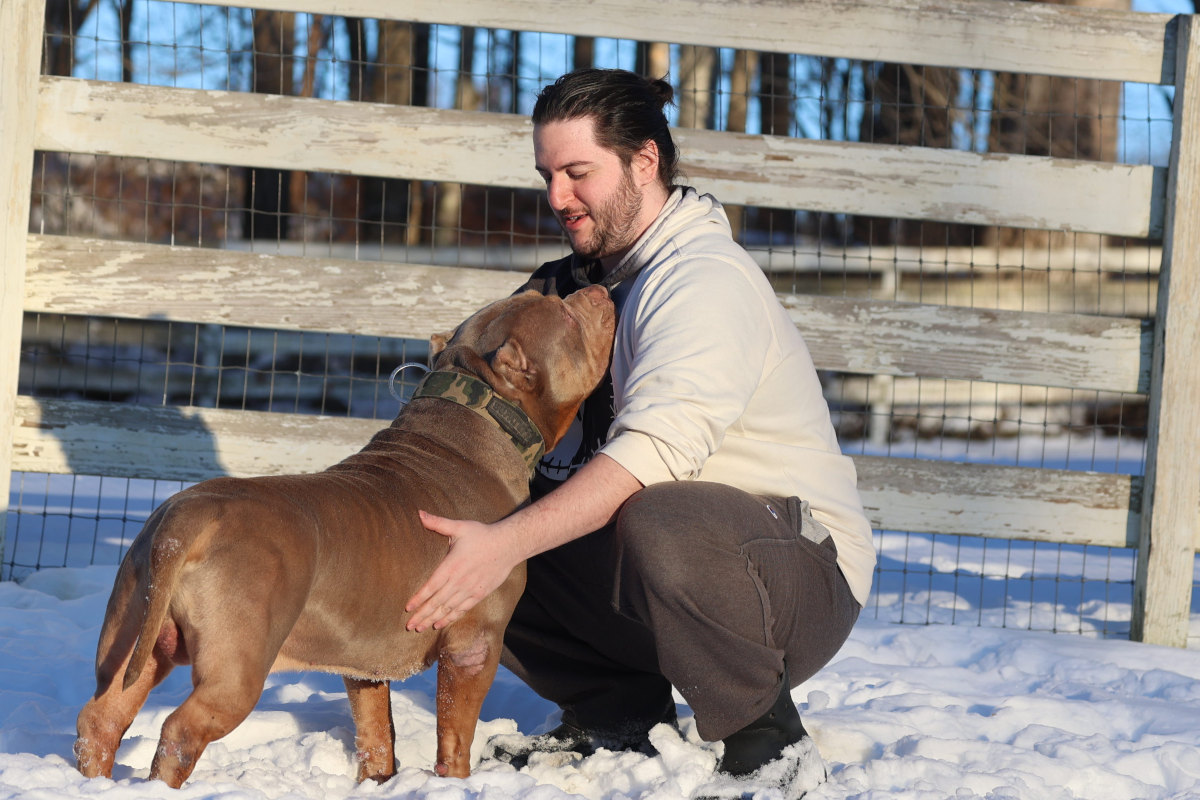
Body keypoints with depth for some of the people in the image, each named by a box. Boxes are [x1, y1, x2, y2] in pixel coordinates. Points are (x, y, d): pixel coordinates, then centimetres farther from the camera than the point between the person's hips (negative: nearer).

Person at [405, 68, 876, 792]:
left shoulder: (705, 279, -16)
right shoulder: (585, 282, 14)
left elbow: (657, 448, -32)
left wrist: (508, 543, -41)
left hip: (803, 580, -8)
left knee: (656, 525, -41)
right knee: (464, 530, -5)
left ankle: (767, 738, -17)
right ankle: (619, 714, 2)